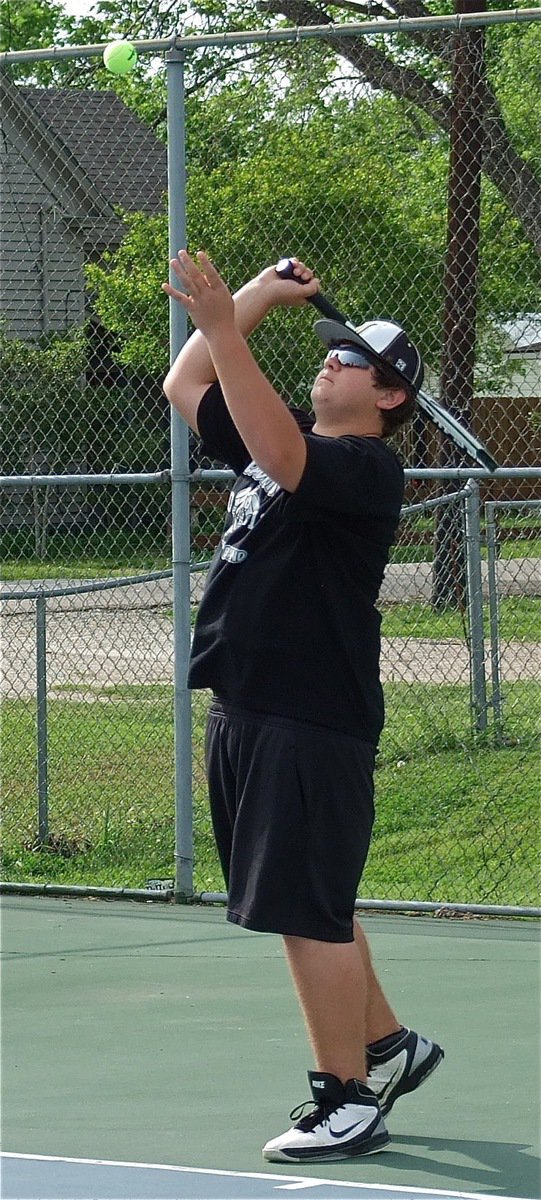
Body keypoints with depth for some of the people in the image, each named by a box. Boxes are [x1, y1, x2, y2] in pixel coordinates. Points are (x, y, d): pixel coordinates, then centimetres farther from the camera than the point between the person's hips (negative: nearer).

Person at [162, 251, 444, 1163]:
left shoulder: (367, 467, -12)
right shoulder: (286, 439, 14)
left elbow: (282, 458, -32)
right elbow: (184, 388, 19)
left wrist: (223, 327, -38)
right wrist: (259, 294, 9)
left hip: (315, 721, -9)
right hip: (243, 712, 9)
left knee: (310, 912, -6)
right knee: (307, 908, 18)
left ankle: (349, 1103, 1)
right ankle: (387, 1045, 33)